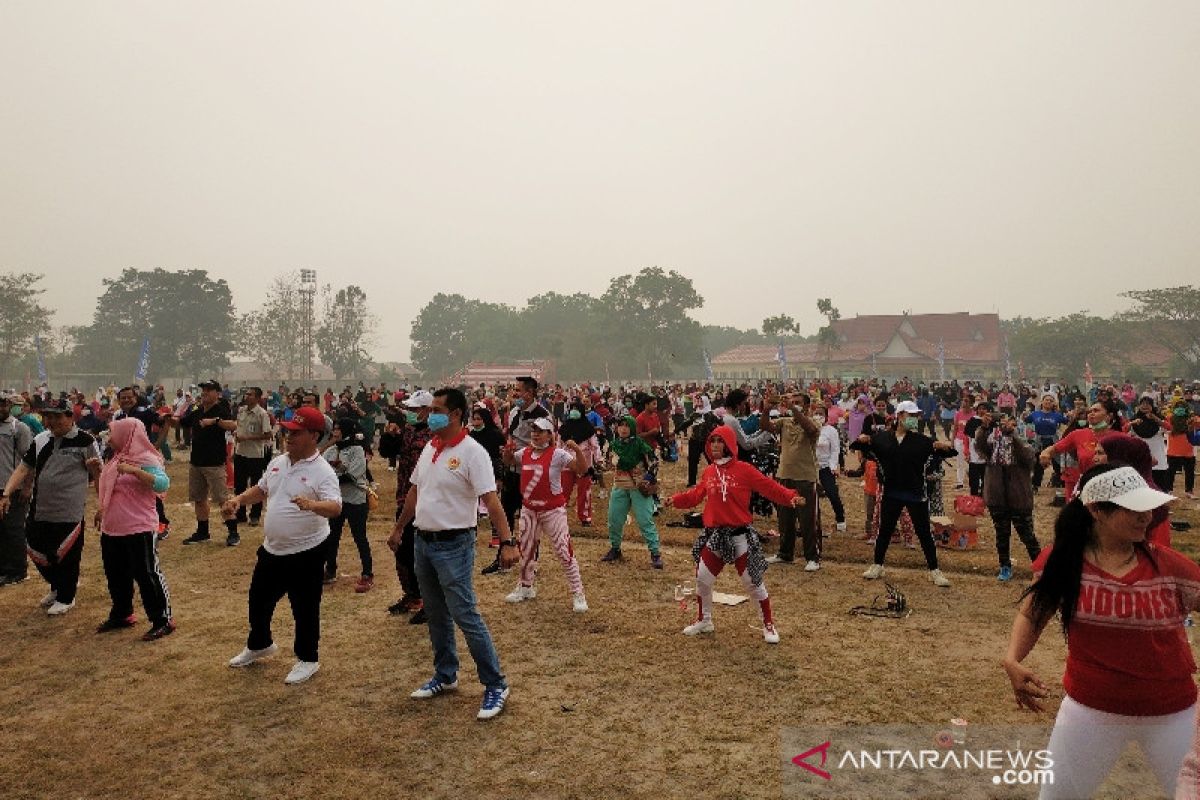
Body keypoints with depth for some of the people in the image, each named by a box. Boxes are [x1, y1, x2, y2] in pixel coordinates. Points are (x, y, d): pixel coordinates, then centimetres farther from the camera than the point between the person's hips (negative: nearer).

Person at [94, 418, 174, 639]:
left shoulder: (146, 459, -15)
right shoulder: (117, 459, 13)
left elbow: (163, 484, -30)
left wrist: (133, 470, -35)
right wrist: (101, 510, 18)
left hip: (139, 529, -9)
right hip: (112, 529, 9)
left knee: (147, 574, -4)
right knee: (116, 575, 19)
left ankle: (163, 620, 5)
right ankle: (121, 615, 36)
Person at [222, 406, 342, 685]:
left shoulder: (322, 472, -20)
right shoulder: (277, 462, 4)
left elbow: (335, 507, -32)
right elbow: (261, 490, 20)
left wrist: (311, 504, -51)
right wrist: (238, 499, 3)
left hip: (306, 553, -8)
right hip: (271, 549, 8)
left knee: (305, 609, 6)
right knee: (259, 600, 23)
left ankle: (307, 659, 26)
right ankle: (259, 645, 48)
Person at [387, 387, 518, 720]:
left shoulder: (471, 452, -17)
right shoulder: (429, 448, 8)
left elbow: (491, 500, -24)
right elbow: (414, 492, 18)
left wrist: (508, 541, -32)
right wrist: (398, 529, 23)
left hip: (454, 545, -8)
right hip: (423, 542, 8)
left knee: (465, 615, -6)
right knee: (436, 616, 18)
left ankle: (495, 684, 7)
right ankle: (445, 676, 34)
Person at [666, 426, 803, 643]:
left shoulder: (743, 470, -11)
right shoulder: (709, 471, 5)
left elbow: (769, 487, -14)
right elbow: (696, 494, 14)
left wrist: (790, 497, -26)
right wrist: (676, 499, 6)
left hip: (740, 535, -5)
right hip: (714, 535, 5)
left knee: (753, 581, 3)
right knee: (703, 579, 10)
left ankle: (768, 625, 22)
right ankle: (704, 621, 33)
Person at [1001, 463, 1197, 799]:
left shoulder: (1169, 565, -11)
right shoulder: (1062, 560, -11)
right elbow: (1032, 614, -1)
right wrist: (1013, 661, -16)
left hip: (1172, 712, 0)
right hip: (1091, 708, 0)